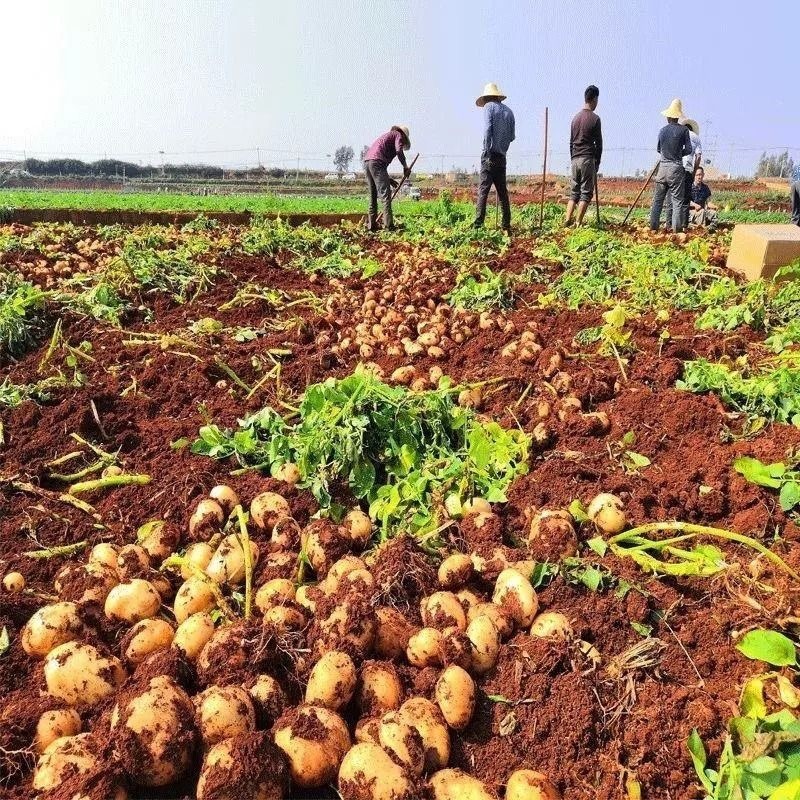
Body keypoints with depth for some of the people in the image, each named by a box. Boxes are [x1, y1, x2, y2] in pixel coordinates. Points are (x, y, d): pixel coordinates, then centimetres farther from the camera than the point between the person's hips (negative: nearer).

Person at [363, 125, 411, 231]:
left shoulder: (386, 135, 35)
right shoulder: (398, 135, 12)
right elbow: (399, 151, -11)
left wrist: (387, 179, 26)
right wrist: (405, 167, 1)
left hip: (366, 162, 8)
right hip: (377, 162, -8)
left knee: (373, 195, 12)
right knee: (385, 194, -10)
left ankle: (371, 224, 11)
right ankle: (388, 225, -16)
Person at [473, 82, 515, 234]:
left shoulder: (489, 107, 0)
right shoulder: (509, 111, 16)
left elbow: (487, 129, -13)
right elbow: (512, 136, 14)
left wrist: (487, 150, -12)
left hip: (490, 155, -6)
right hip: (502, 156, 6)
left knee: (483, 190, -10)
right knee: (502, 191, 9)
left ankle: (478, 224, -19)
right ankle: (506, 226, 8)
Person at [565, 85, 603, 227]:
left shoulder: (575, 117, 12)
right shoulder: (594, 118, -6)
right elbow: (599, 143, -3)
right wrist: (597, 162, 7)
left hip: (575, 159, 6)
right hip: (588, 159, -6)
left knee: (574, 191, 9)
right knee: (586, 192, -2)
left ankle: (568, 220, -1)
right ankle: (578, 223, -7)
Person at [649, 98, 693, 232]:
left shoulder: (662, 130, 7)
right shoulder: (683, 129, -3)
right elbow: (688, 149, -2)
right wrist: (679, 153, 15)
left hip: (663, 167, 3)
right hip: (676, 167, -3)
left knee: (657, 199, 7)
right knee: (677, 200, -2)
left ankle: (653, 226, 5)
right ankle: (677, 228, -6)